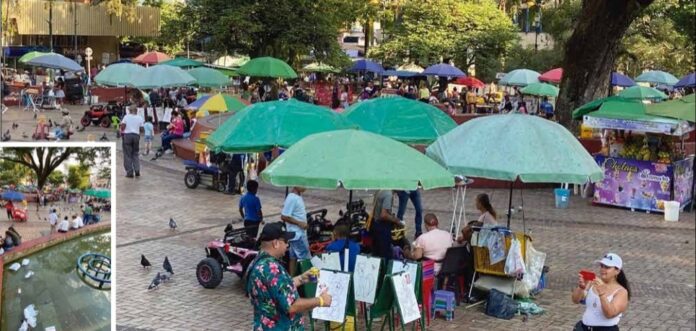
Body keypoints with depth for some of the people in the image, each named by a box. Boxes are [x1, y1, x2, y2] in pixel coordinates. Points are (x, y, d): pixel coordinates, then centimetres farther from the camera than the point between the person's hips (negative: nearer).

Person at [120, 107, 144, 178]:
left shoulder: (126, 117, -1)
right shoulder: (139, 118, 5)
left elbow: (122, 126, -8)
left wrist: (122, 131, 11)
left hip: (127, 135, -2)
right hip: (136, 135, 2)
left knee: (127, 155, 3)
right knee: (135, 154, 14)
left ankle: (129, 172, 1)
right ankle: (137, 170, 0)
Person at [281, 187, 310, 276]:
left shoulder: (298, 197, 9)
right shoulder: (292, 198, -19)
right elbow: (284, 216, -21)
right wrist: (299, 223, -20)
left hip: (300, 233, 9)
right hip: (297, 234, -9)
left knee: (294, 257, 13)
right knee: (305, 259, -5)